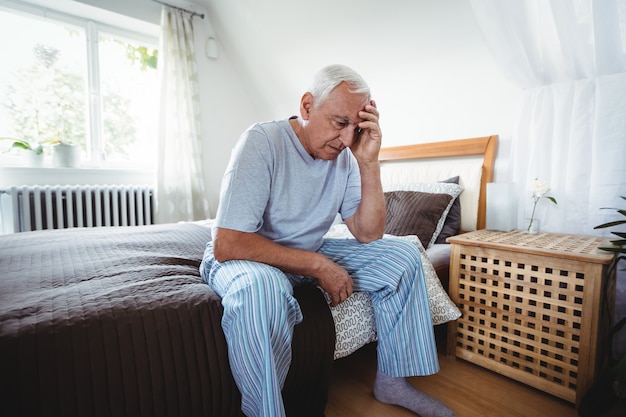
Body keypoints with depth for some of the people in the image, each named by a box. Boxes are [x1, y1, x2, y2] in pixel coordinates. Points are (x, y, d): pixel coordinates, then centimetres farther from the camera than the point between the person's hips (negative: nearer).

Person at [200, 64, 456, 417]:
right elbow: (226, 245, -27)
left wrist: (369, 163, -20)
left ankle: (392, 381, 10)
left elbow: (368, 235, -8)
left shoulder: (343, 155, -5)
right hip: (243, 256, -5)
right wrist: (317, 265, -25)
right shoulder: (263, 142, -22)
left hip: (311, 254, 6)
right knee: (261, 288, -41)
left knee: (403, 256, -3)